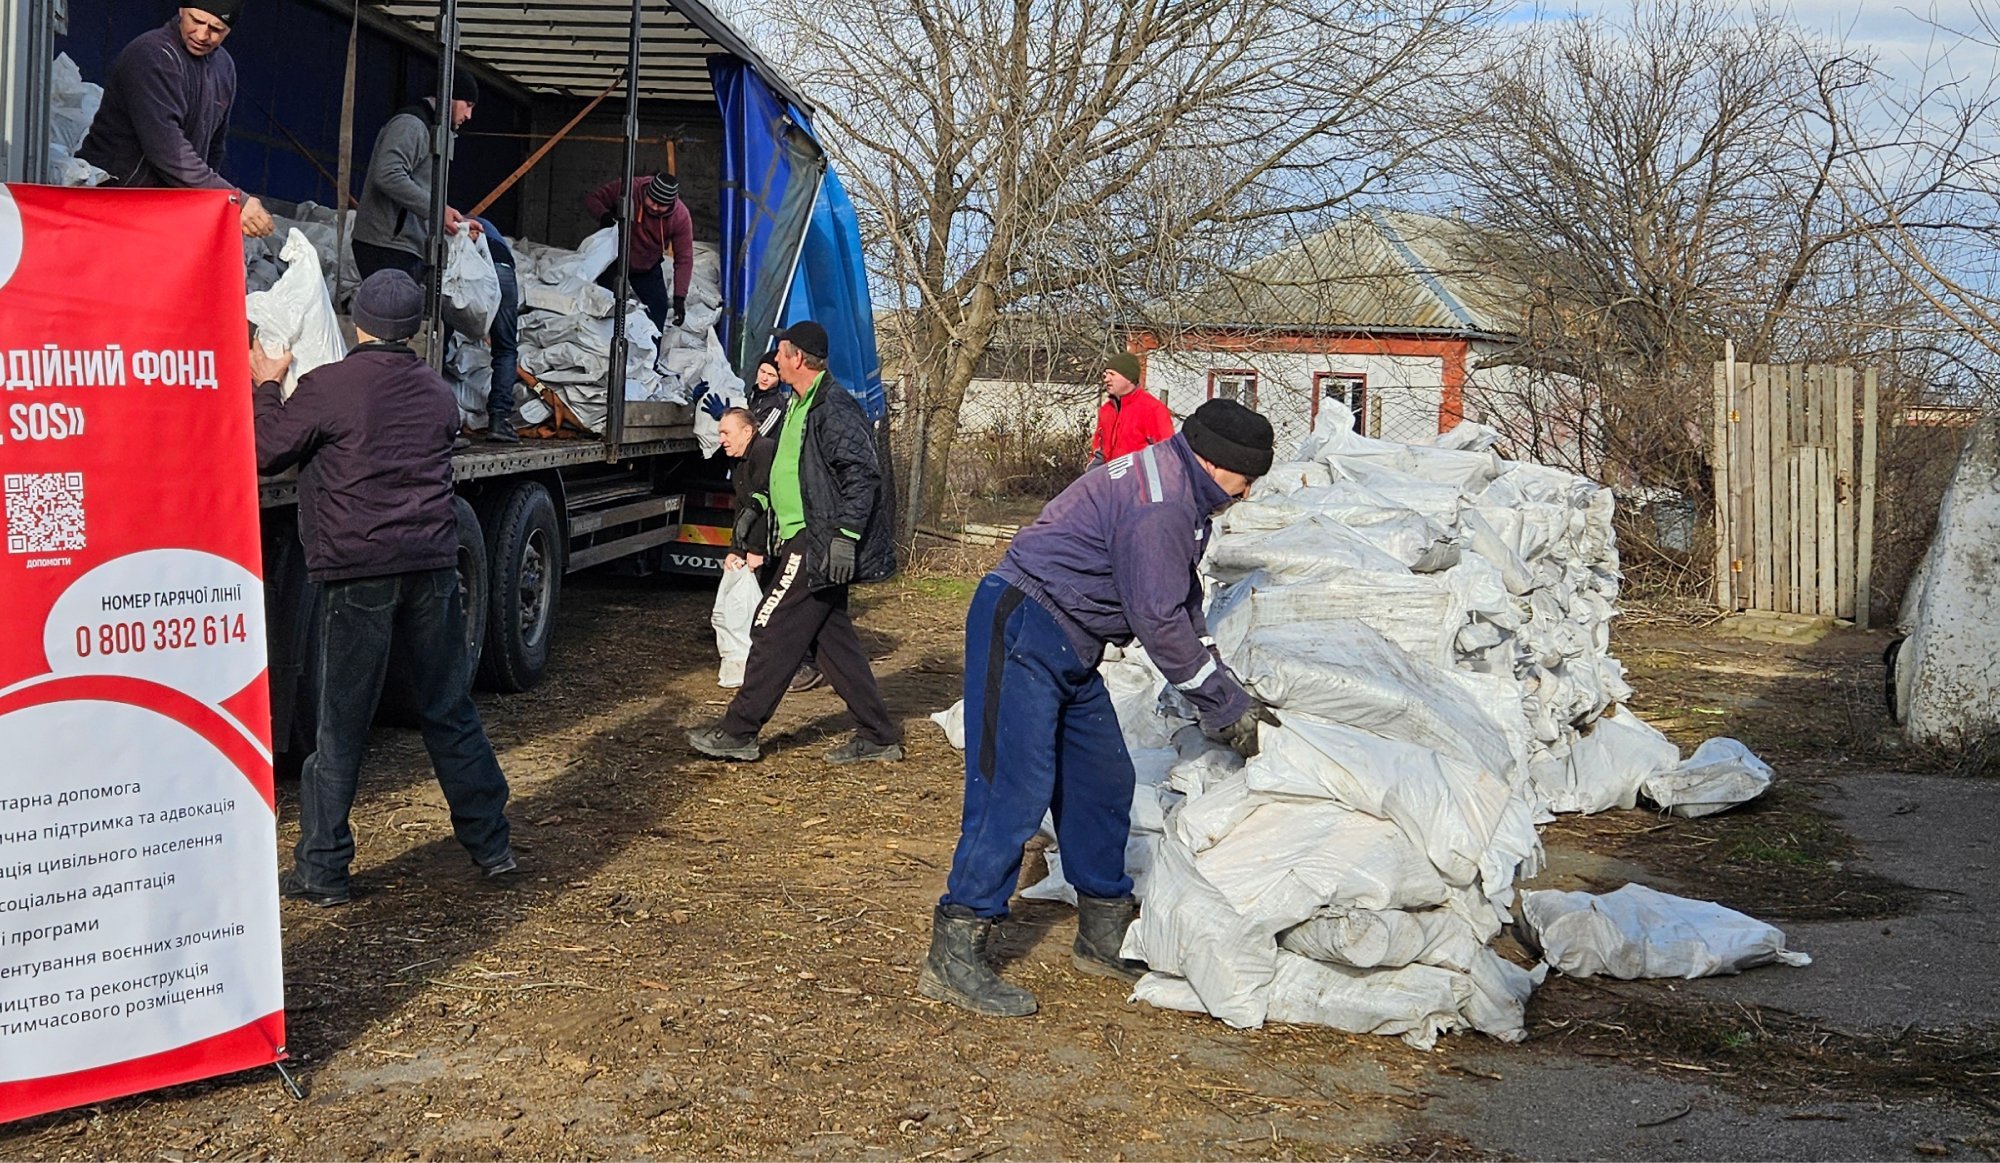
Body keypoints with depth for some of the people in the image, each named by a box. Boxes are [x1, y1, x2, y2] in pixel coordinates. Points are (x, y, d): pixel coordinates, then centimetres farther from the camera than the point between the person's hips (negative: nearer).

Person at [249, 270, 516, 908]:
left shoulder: (327, 386, -8)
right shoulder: (437, 392, 9)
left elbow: (266, 452, -1)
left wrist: (266, 387, 16)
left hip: (359, 573, -4)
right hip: (432, 567, 4)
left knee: (342, 724, 3)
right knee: (450, 711, 15)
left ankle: (321, 870, 8)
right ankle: (490, 844, 21)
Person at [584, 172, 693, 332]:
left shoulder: (681, 217, -25)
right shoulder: (626, 188, -29)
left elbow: (684, 259, -22)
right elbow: (592, 198, -15)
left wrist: (679, 298, -28)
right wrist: (603, 215, -39)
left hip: (648, 267, 2)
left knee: (658, 309, -1)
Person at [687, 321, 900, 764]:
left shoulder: (834, 410, -16)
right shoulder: (800, 406, 17)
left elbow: (863, 476, -22)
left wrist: (845, 536, -25)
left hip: (820, 545, -11)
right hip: (806, 541, 11)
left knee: (773, 632, -5)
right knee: (833, 637, 11)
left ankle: (737, 732, 2)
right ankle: (879, 736, 15)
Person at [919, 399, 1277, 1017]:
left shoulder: (1180, 493, 14)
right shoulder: (1157, 503, -20)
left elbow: (1182, 604, 20)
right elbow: (1158, 622, -21)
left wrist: (1226, 689, 12)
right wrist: (1224, 705, -12)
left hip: (1068, 649, 11)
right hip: (1021, 628, -11)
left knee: (1103, 780, 13)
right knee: (1015, 790, -13)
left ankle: (1104, 936, 26)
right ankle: (955, 956, -9)